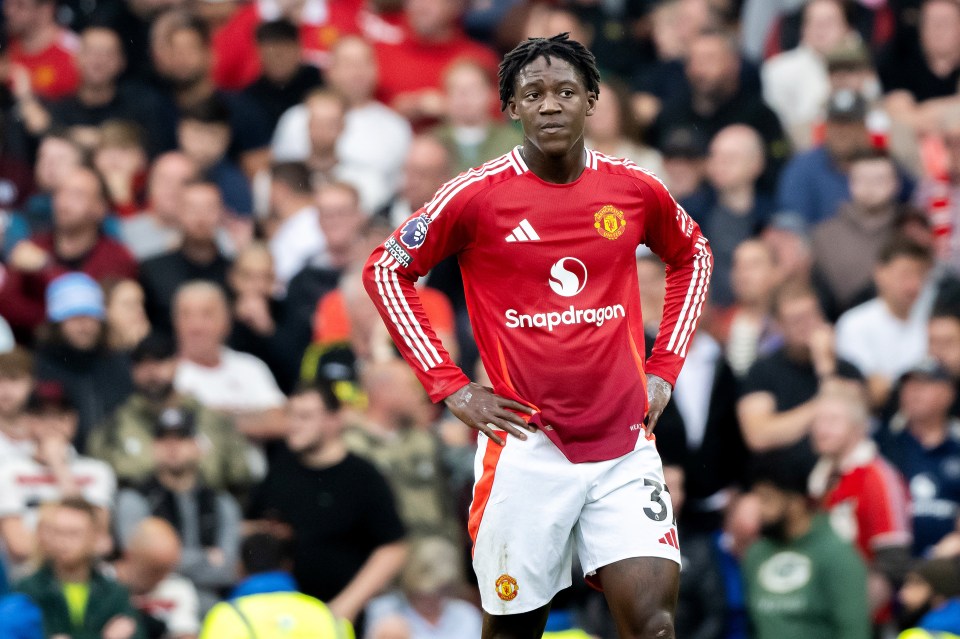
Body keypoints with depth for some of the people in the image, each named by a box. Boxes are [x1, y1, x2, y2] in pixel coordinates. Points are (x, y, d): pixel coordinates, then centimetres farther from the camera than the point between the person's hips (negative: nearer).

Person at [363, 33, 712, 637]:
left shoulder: (636, 190, 2)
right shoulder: (477, 196, -6)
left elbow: (693, 255, 22)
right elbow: (386, 270, 4)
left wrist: (665, 368, 12)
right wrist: (449, 386, -1)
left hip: (625, 446, 2)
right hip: (527, 447, -2)